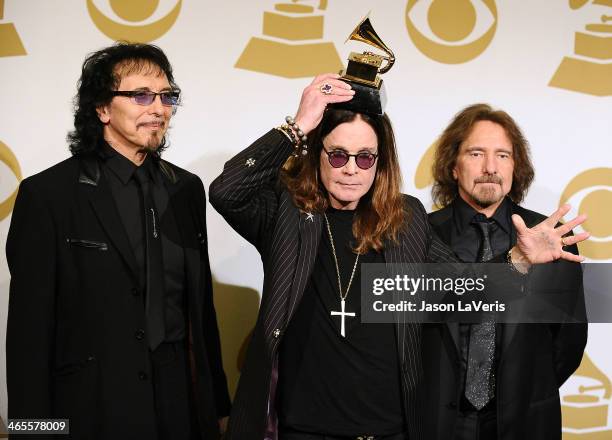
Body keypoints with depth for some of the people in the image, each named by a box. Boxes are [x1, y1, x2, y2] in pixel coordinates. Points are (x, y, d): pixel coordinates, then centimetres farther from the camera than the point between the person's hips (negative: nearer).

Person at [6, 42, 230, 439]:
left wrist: (216, 403, 10)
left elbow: (201, 304, 10)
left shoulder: (187, 188, 6)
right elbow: (30, 329, -8)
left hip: (184, 406, 5)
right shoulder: (48, 194, -9)